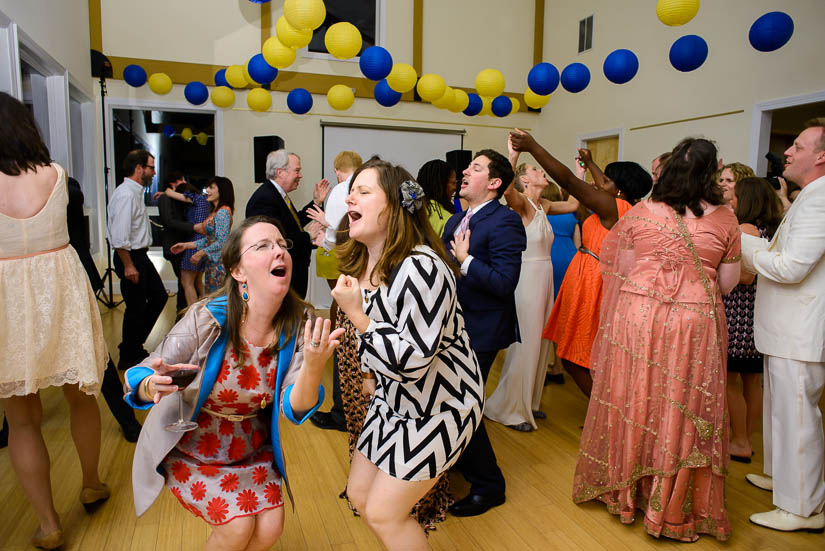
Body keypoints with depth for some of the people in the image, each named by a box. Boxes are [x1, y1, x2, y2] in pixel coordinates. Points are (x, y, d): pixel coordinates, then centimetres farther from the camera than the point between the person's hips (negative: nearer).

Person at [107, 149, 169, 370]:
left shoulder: (136, 192, 12)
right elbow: (119, 237, -25)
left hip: (140, 255, 10)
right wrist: (128, 266, -23)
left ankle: (134, 345, 30)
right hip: (130, 257, -10)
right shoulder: (126, 195, -20)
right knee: (136, 308, 1)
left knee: (159, 297, 17)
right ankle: (128, 358, 17)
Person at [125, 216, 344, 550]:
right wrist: (152, 386, -44)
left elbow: (294, 408, -22)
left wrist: (313, 366, -43)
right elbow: (140, 380, -19)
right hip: (191, 446, -3)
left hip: (251, 445, 3)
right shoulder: (207, 318, -26)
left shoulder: (298, 323, -17)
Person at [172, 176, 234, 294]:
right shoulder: (214, 211, 15)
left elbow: (222, 242, -20)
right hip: (211, 262, 10)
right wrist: (186, 245, 14)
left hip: (219, 262, -10)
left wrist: (200, 253, -14)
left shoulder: (223, 212, -14)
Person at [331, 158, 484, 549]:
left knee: (384, 513, 1)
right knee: (359, 494, 17)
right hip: (394, 398, 9)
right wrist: (372, 373, 19)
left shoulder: (419, 268, -29)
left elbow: (412, 360, -31)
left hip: (439, 405, -8)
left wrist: (356, 314, -28)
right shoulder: (360, 263, -1)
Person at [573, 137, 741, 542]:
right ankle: (671, 508, 23)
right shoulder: (724, 219, -2)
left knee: (634, 403, 14)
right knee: (681, 412, 9)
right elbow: (727, 283, 3)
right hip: (695, 322, -1)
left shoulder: (640, 213, -2)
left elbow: (622, 271, 2)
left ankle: (624, 490, 31)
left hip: (638, 317, 1)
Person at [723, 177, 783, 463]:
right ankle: (747, 440, 26)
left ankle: (740, 443, 11)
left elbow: (745, 276, -20)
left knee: (729, 381, 2)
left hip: (739, 315, -9)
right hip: (762, 315, 9)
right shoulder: (772, 230, 11)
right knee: (753, 382, 15)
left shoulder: (746, 229, -14)